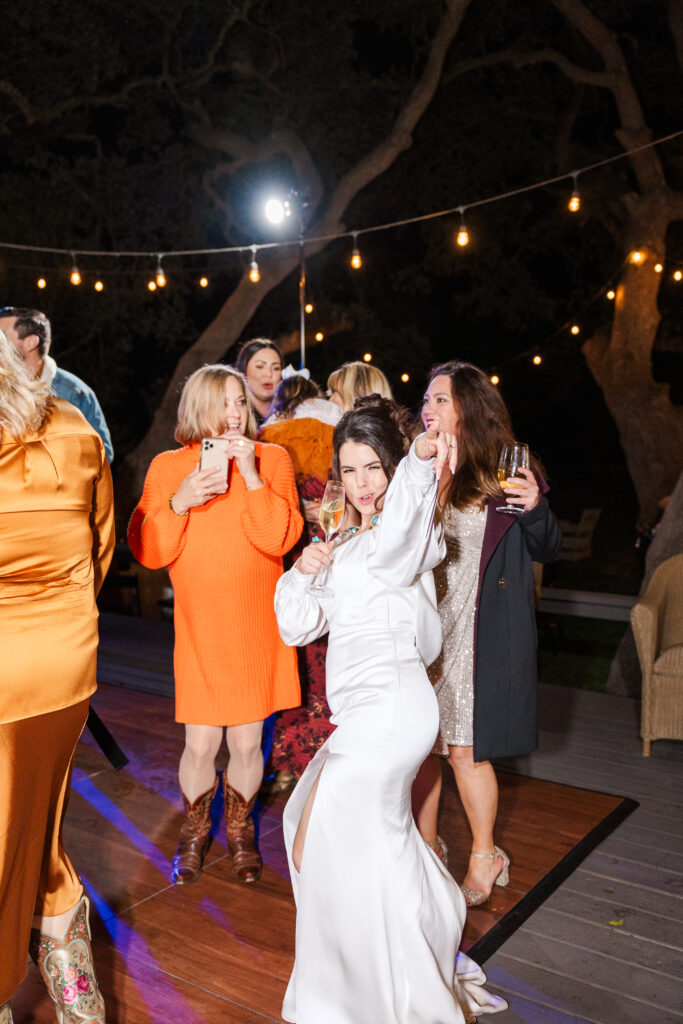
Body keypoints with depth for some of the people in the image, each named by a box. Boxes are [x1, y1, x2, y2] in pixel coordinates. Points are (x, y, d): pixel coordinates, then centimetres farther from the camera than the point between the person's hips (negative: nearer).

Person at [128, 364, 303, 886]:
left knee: (246, 742, 7)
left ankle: (240, 829, 35)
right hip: (199, 628, 0)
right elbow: (148, 551, -2)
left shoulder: (272, 458, 1)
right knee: (201, 744, 3)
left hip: (257, 625, 0)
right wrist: (179, 502, -17)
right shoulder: (168, 466, 2)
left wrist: (251, 476, -17)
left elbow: (281, 539, -11)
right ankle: (195, 833, 32)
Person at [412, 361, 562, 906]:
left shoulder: (505, 473, -4)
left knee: (464, 749, 1)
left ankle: (485, 857, 25)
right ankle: (426, 843, 32)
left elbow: (547, 551, 1)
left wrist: (536, 509, -18)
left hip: (480, 634, -4)